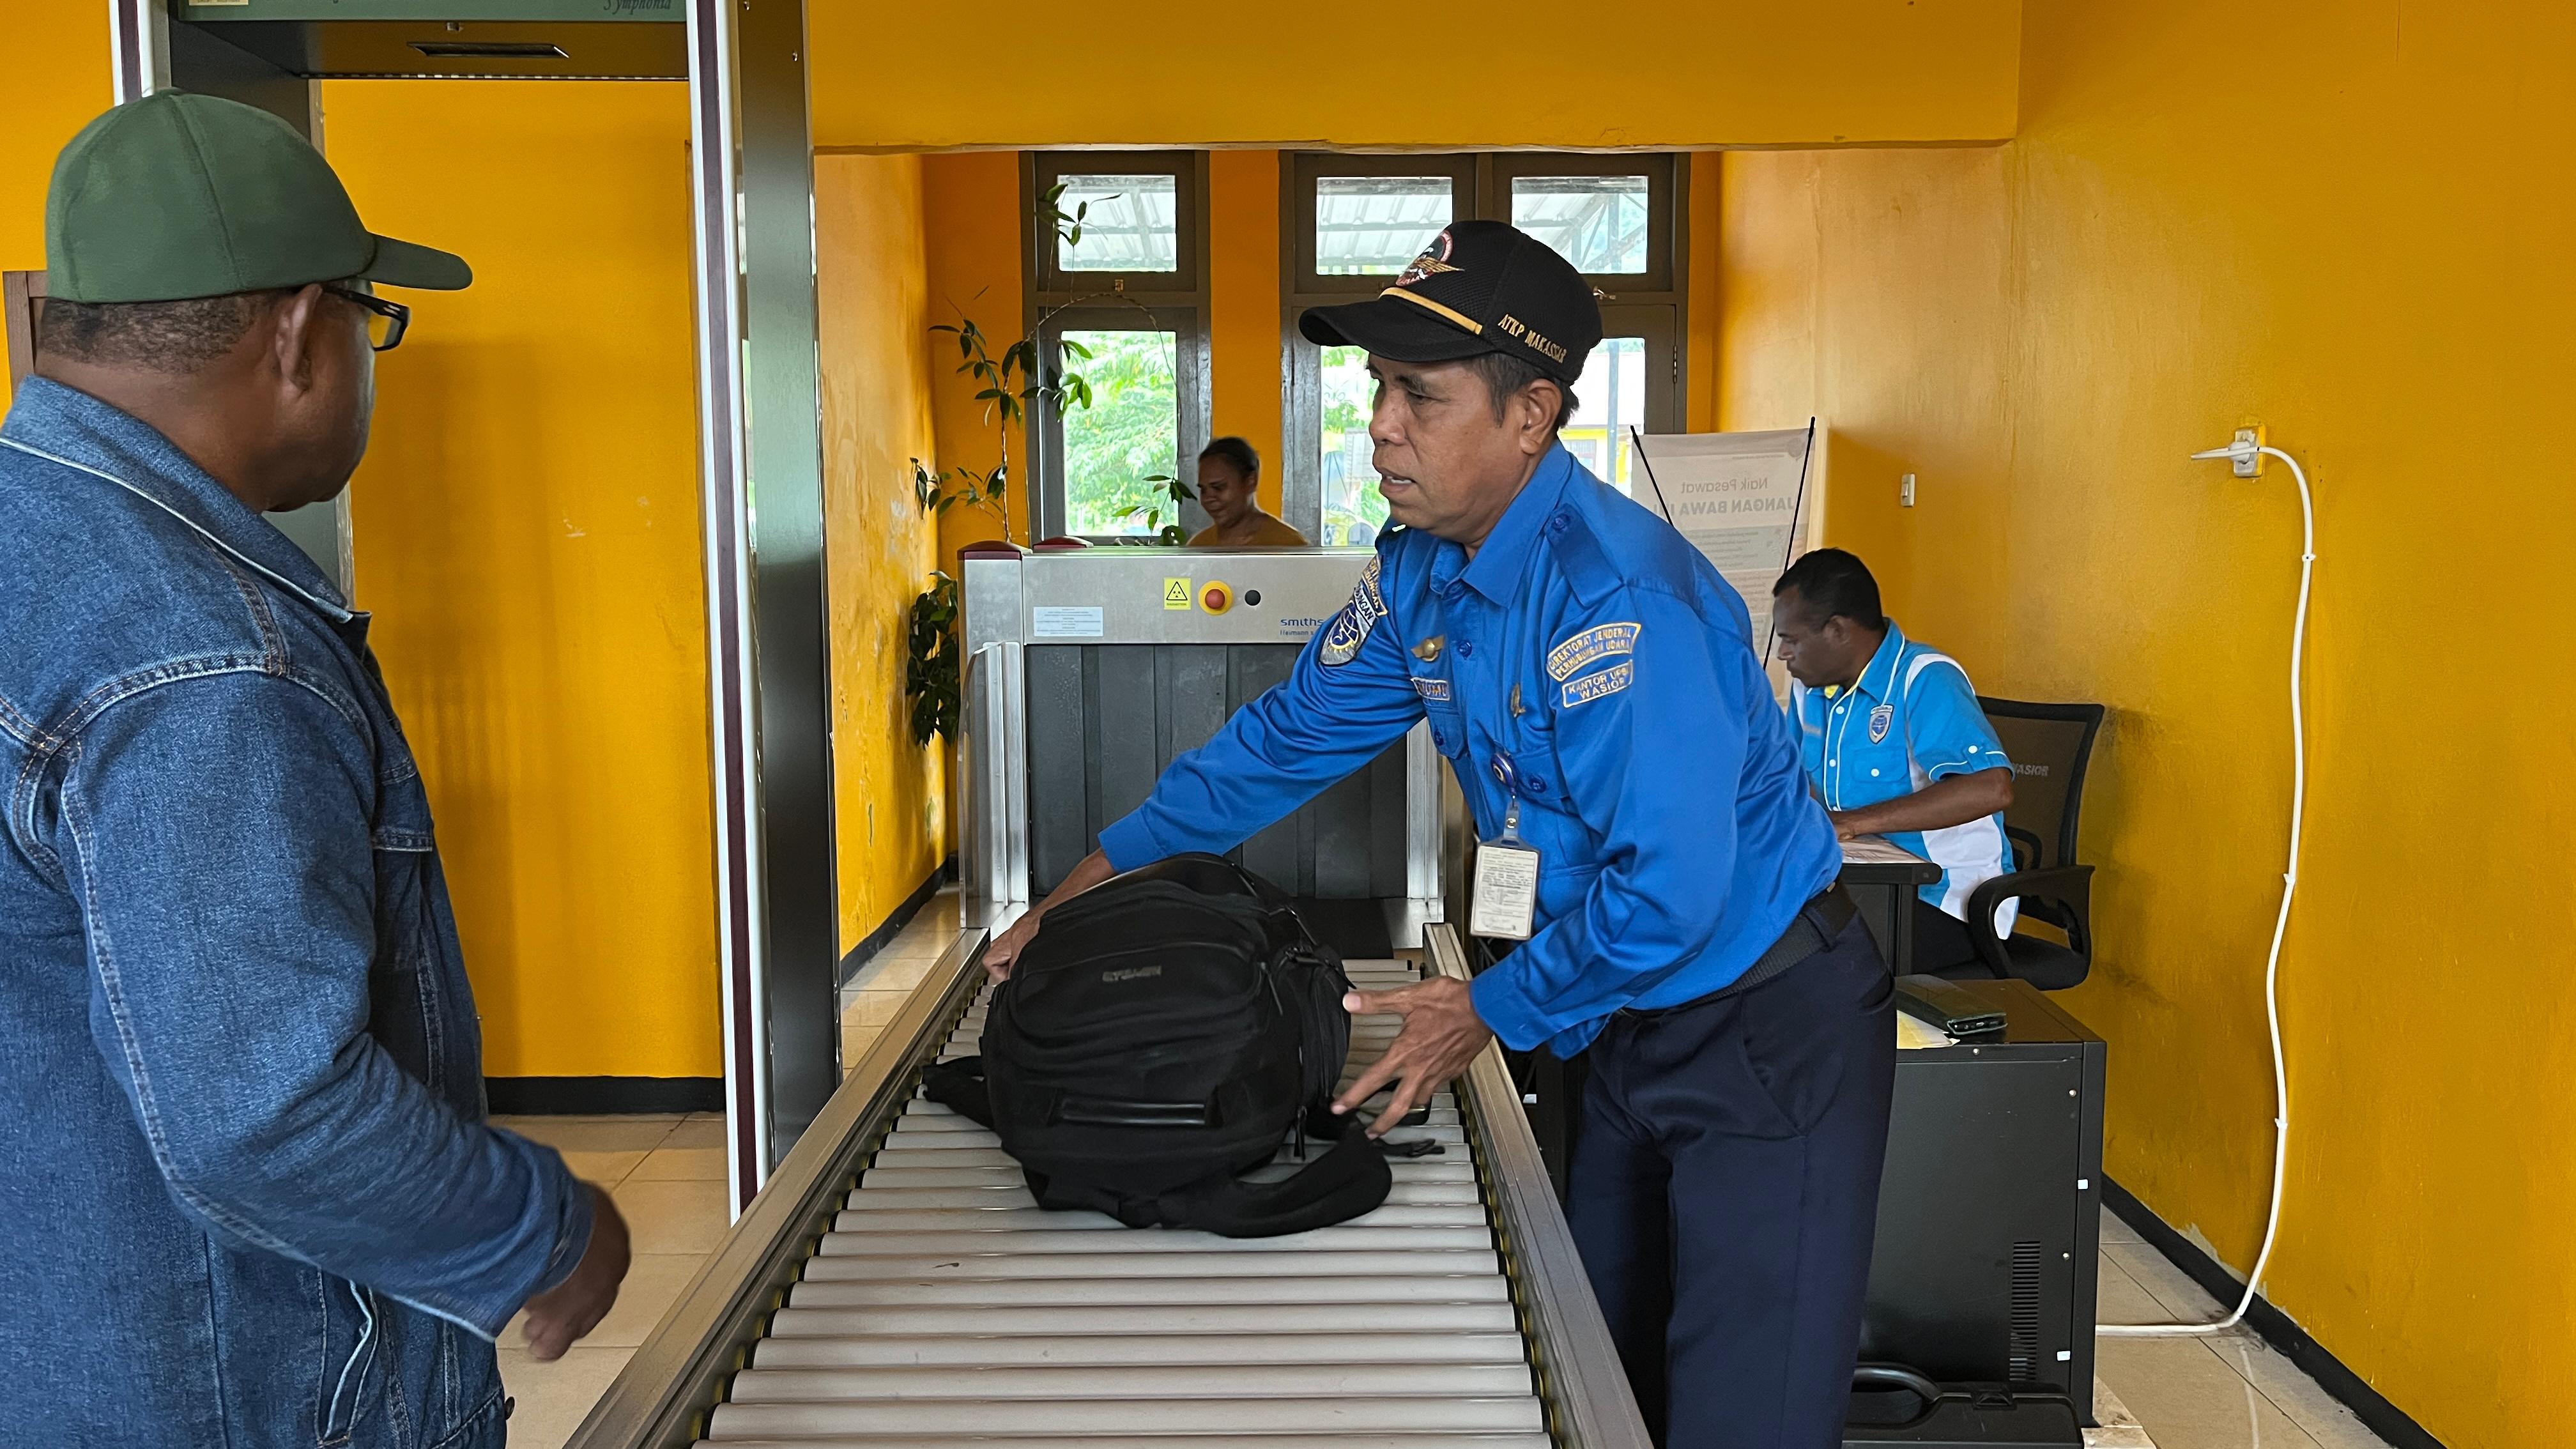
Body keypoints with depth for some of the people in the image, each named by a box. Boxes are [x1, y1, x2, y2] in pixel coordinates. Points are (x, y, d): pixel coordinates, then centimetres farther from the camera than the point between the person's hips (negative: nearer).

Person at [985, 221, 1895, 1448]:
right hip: (1634, 1024, 8)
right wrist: (1096, 878, 9)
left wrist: (1491, 1013, -17)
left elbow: (1670, 890, -30)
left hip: (1768, 1035, -8)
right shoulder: (1421, 570, 0)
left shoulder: (1617, 597, -28)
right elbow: (1293, 735, 10)